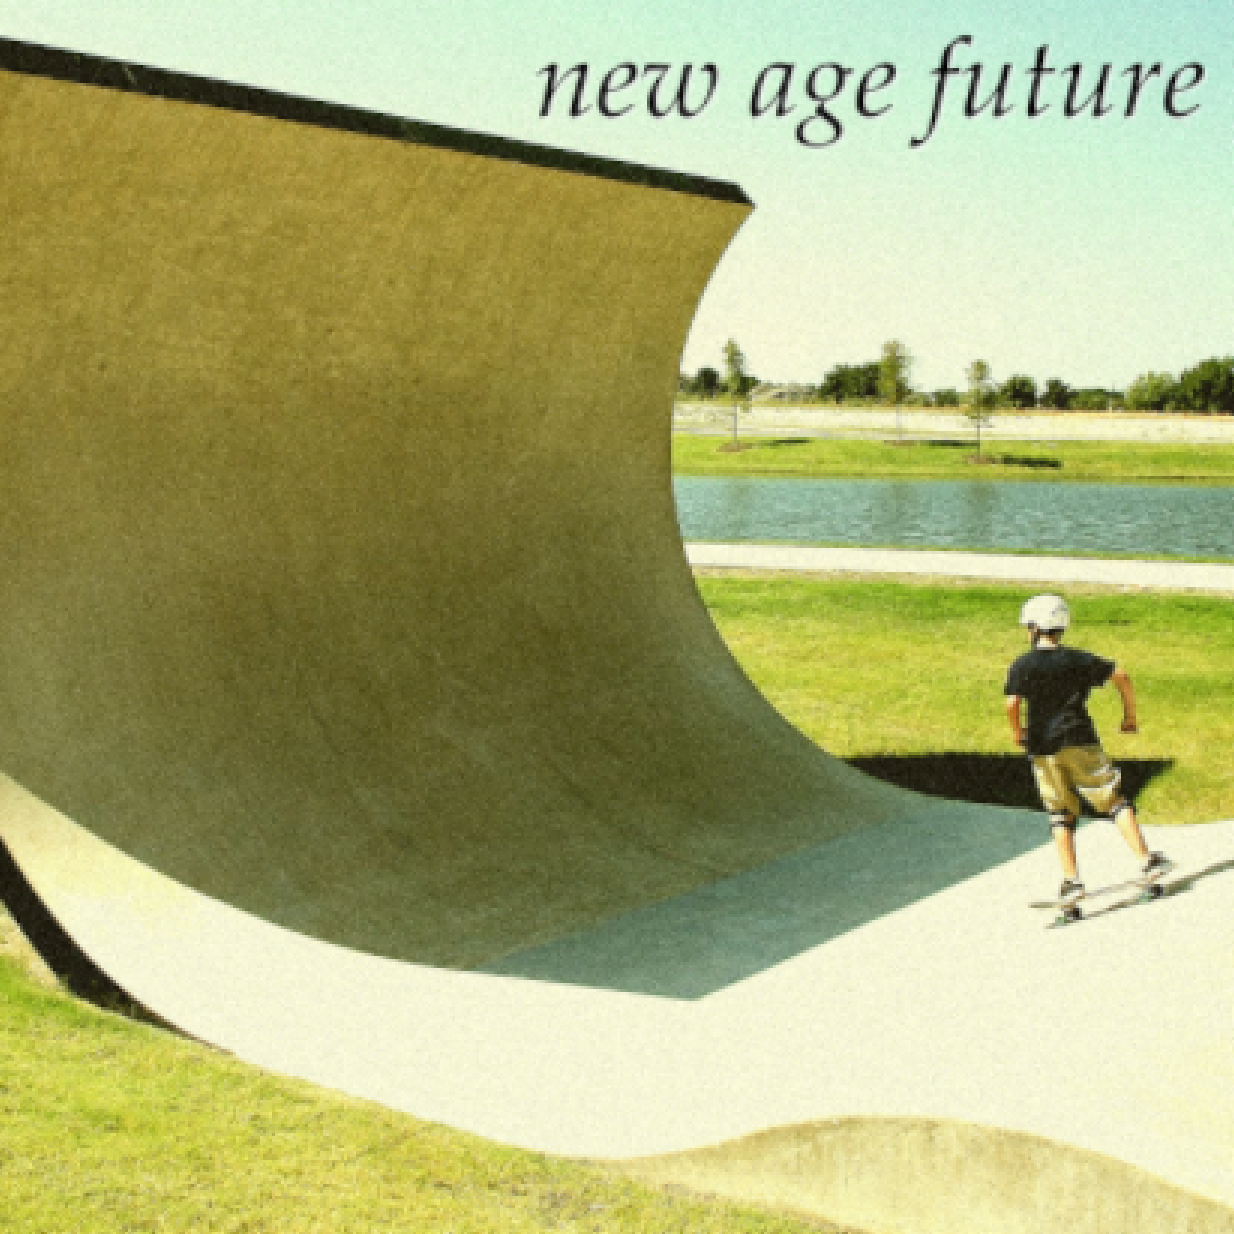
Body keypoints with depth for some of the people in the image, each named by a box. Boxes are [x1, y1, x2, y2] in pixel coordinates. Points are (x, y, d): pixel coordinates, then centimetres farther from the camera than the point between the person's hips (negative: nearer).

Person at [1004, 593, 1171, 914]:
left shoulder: (1022, 665, 0)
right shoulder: (1078, 659, 5)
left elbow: (1012, 703, -13)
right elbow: (1121, 676, -1)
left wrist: (1017, 731, 5)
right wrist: (1130, 714, 11)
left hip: (1042, 747, 0)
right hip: (1079, 742, 0)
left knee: (1061, 815, 8)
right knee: (1115, 801, 6)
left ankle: (1071, 879, -1)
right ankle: (1146, 860, -2)